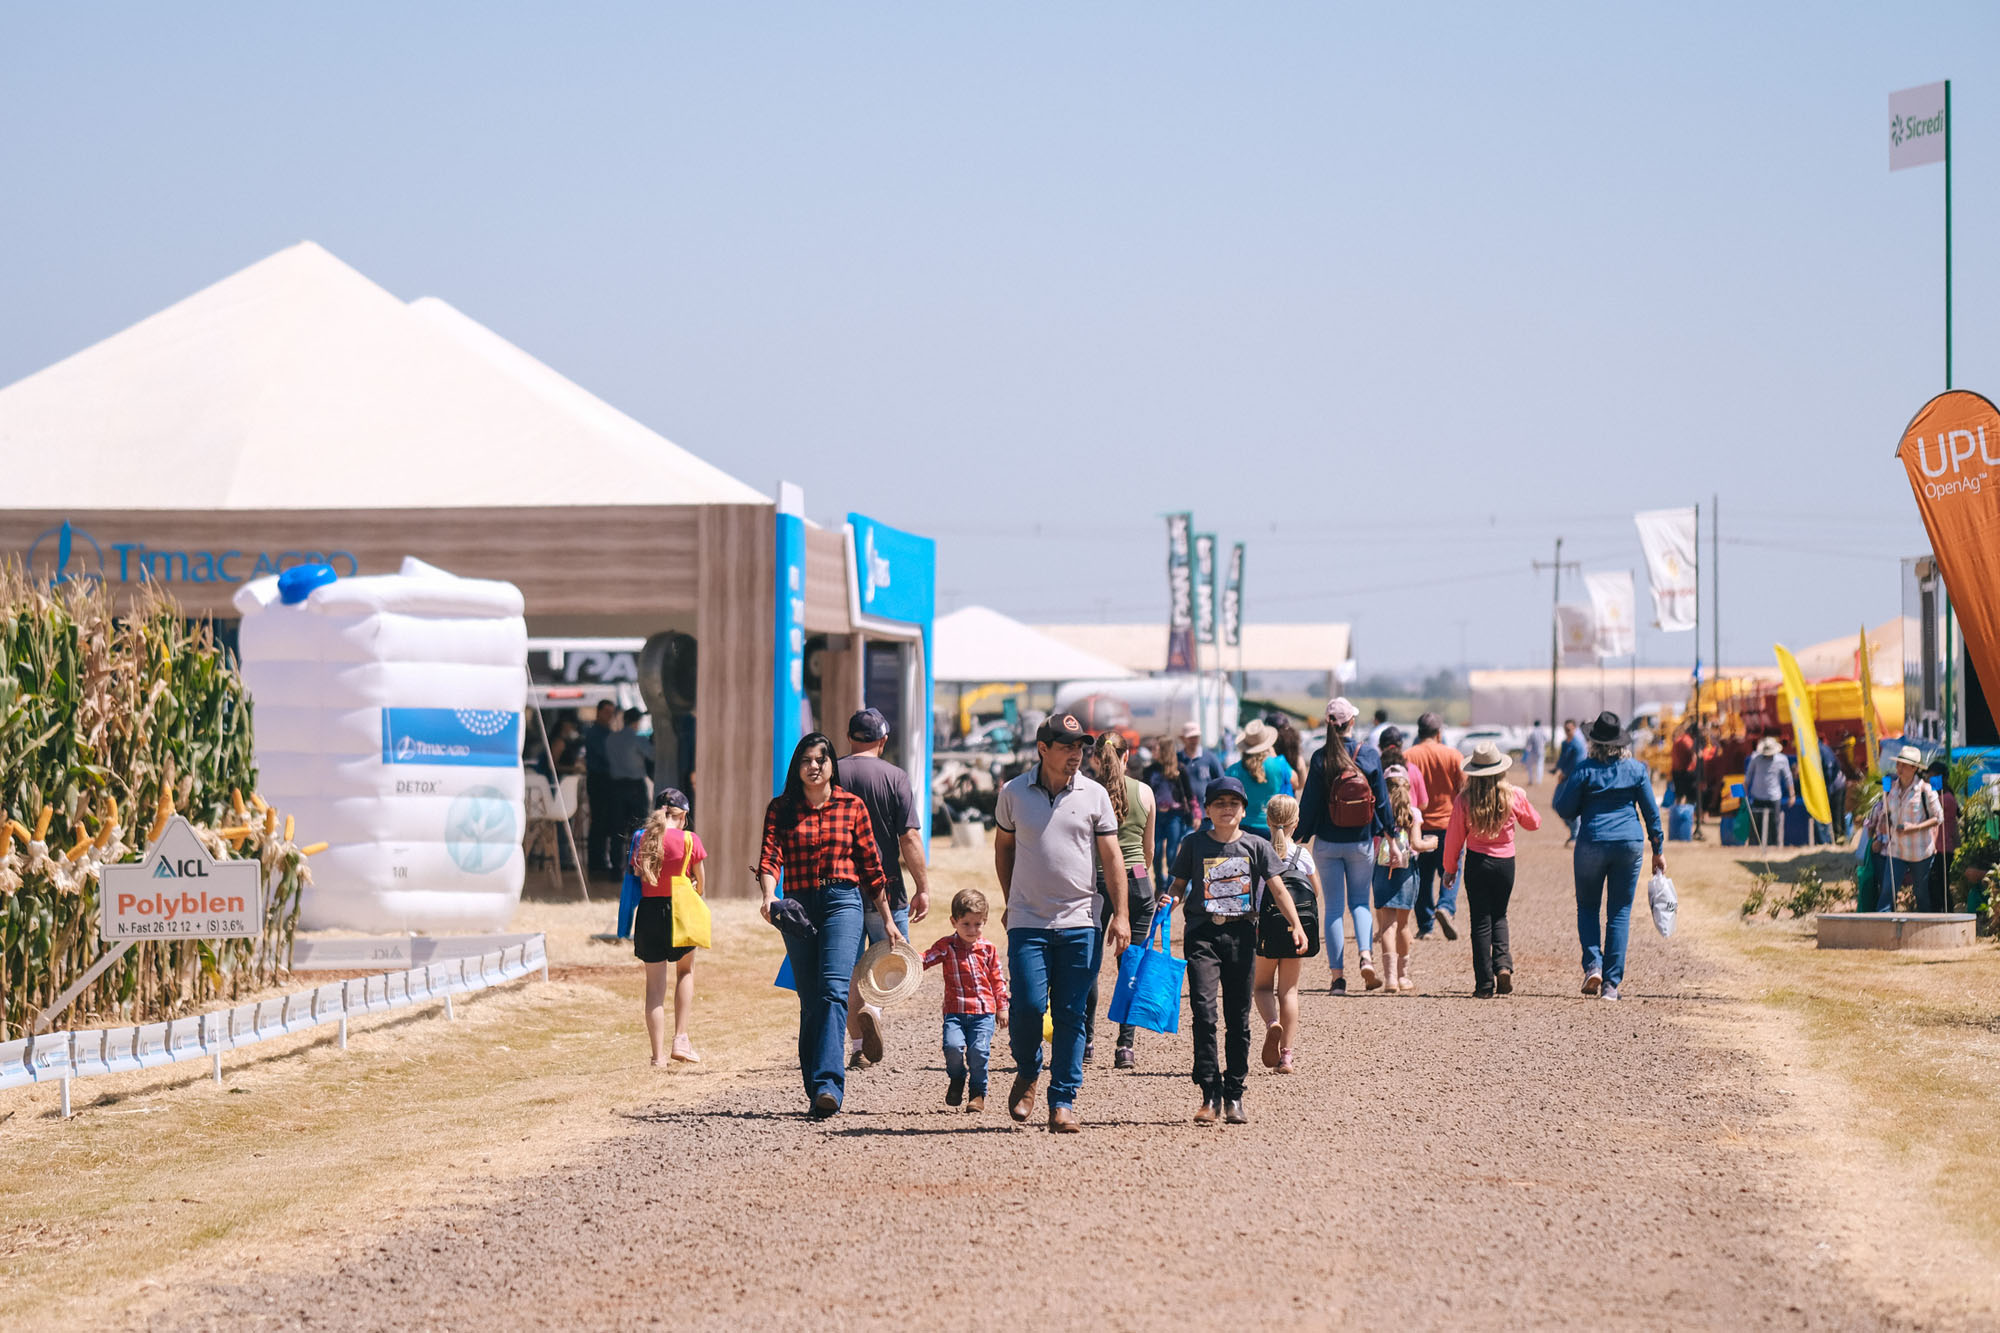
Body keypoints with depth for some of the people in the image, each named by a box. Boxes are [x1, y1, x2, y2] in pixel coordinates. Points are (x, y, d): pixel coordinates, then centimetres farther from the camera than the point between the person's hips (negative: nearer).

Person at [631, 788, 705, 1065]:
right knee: (685, 971, 21)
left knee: (654, 985, 6)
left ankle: (658, 1054, 4)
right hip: (679, 909, -2)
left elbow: (636, 875, 4)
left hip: (648, 908, 2)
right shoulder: (688, 840, -6)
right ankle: (680, 1038, 11)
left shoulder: (642, 839, 2)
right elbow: (699, 880, 5)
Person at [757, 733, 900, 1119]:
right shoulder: (781, 808, 8)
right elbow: (770, 856, -6)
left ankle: (828, 1084, -28)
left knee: (833, 989, -18)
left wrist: (887, 920, 11)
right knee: (809, 1000, 4)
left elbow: (871, 867, 11)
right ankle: (818, 1092, 9)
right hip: (799, 908, 2)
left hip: (842, 902, -2)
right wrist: (769, 896, -26)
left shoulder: (851, 806, 7)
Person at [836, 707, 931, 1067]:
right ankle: (872, 1009, -17)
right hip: (885, 887, -2)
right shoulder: (895, 777, -6)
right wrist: (923, 888, -4)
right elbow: (909, 838, -10)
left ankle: (858, 1048, 8)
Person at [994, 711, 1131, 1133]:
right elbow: (1003, 848, 18)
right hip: (1028, 922, 0)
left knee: (1070, 1015, 0)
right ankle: (1026, 1074, 17)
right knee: (1028, 1005, -11)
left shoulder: (1095, 795, 4)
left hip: (1080, 923, 1)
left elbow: (1111, 856, 5)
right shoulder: (1014, 794, 3)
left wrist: (1120, 914, -1)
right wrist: (1010, 901, 17)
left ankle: (1063, 1102, 7)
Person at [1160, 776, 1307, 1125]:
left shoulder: (1257, 846, 5)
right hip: (1203, 932, -1)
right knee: (1203, 1010, -15)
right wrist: (1170, 901, -10)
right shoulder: (1194, 843, 6)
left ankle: (1234, 1096, 15)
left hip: (1241, 933, 1)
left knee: (1238, 1017, 6)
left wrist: (1296, 925, -11)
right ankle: (1210, 1095, -12)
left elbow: (1278, 888, 1)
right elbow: (1180, 884, 12)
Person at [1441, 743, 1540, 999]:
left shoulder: (1464, 801, -9)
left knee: (1481, 922, 6)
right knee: (1499, 916, 20)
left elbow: (1454, 838, -2)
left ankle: (1485, 984, 3)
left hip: (1477, 863, -1)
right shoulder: (1514, 796, -8)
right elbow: (1534, 822, 9)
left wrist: (1450, 868, 11)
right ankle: (1503, 963, -4)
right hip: (1505, 862, 1)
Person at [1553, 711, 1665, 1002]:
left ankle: (1593, 964, -6)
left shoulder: (1584, 770, -6)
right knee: (1620, 913, 6)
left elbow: (1566, 811, -2)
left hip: (1592, 844, -2)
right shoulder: (1637, 769, 3)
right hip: (1630, 844, 2)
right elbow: (1651, 812, 5)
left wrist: (1562, 787, 17)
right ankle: (1611, 983, 1)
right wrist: (1658, 851, 12)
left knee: (1587, 907, 15)